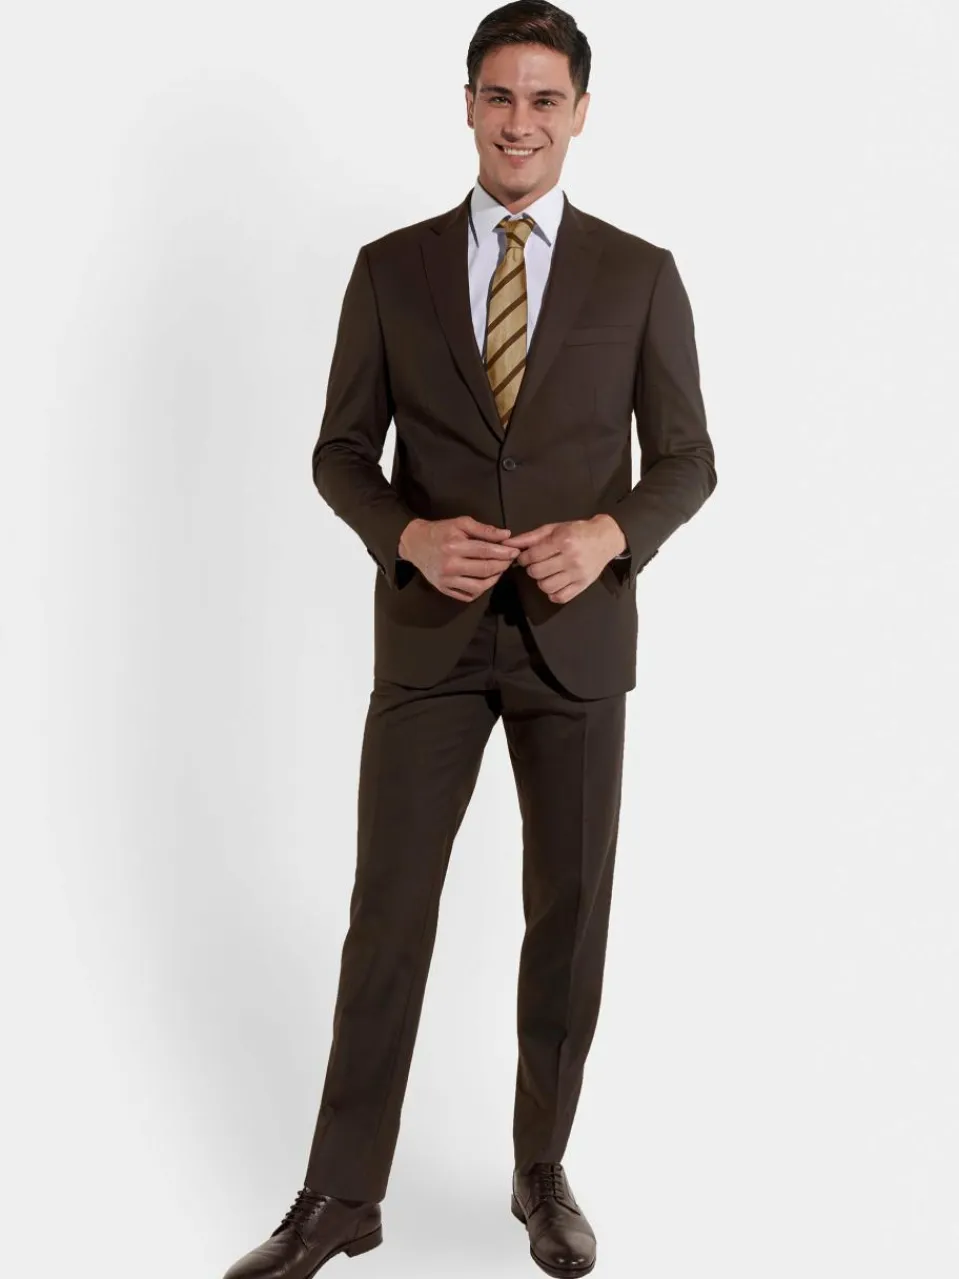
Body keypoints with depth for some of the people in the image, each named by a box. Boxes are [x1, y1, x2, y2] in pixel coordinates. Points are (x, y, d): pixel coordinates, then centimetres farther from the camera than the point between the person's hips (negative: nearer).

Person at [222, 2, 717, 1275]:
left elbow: (687, 459, 3)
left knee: (569, 918, 8)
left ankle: (542, 1169, 27)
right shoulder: (391, 267, 3)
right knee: (388, 912, 2)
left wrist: (611, 532, -18)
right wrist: (410, 536, -17)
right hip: (429, 633, 0)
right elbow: (341, 451, 4)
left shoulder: (641, 273, 1)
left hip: (576, 634, 0)